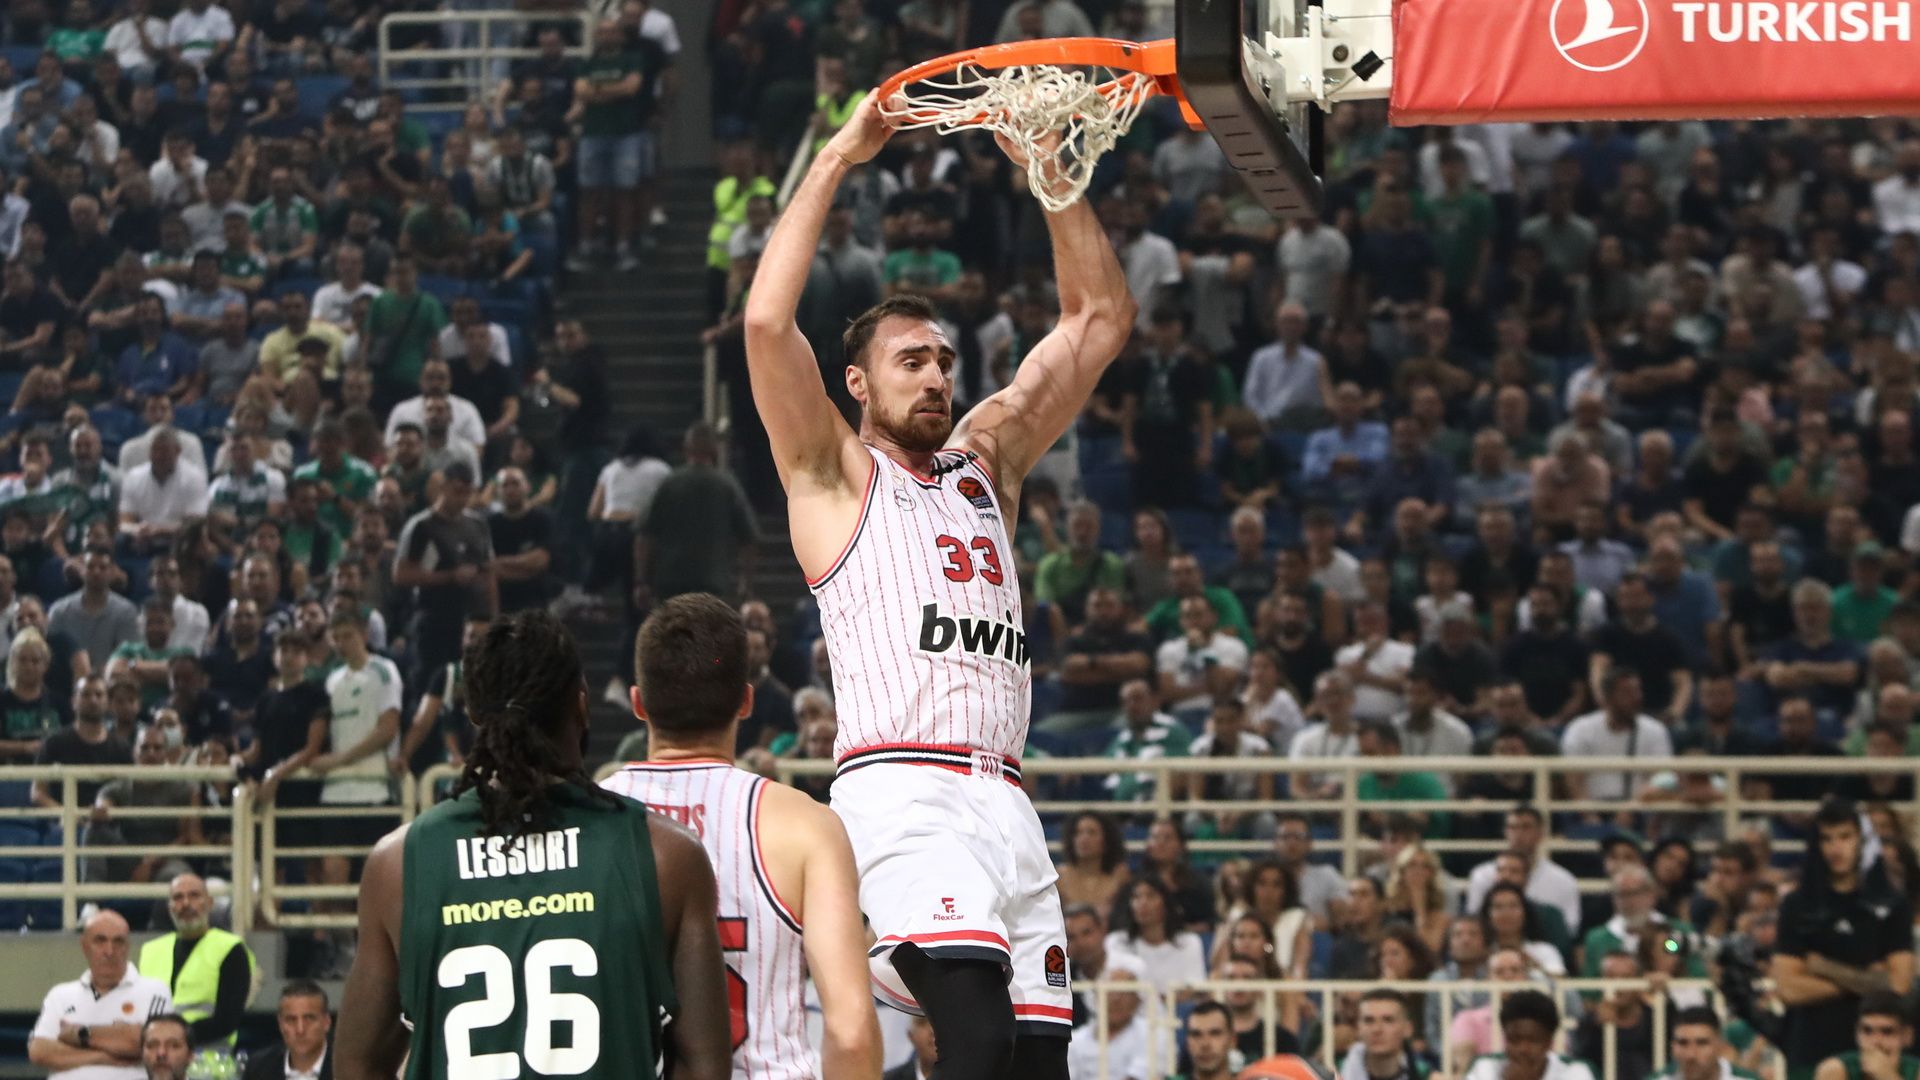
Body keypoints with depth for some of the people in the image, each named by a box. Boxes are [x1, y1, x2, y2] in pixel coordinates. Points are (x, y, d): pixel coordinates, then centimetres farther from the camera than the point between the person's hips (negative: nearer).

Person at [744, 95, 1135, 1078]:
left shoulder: (984, 459, 25)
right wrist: (836, 160, -3)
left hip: (1004, 803, 7)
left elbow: (1099, 321, 23)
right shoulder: (833, 475, 9)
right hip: (901, 794, -7)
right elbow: (766, 322, -7)